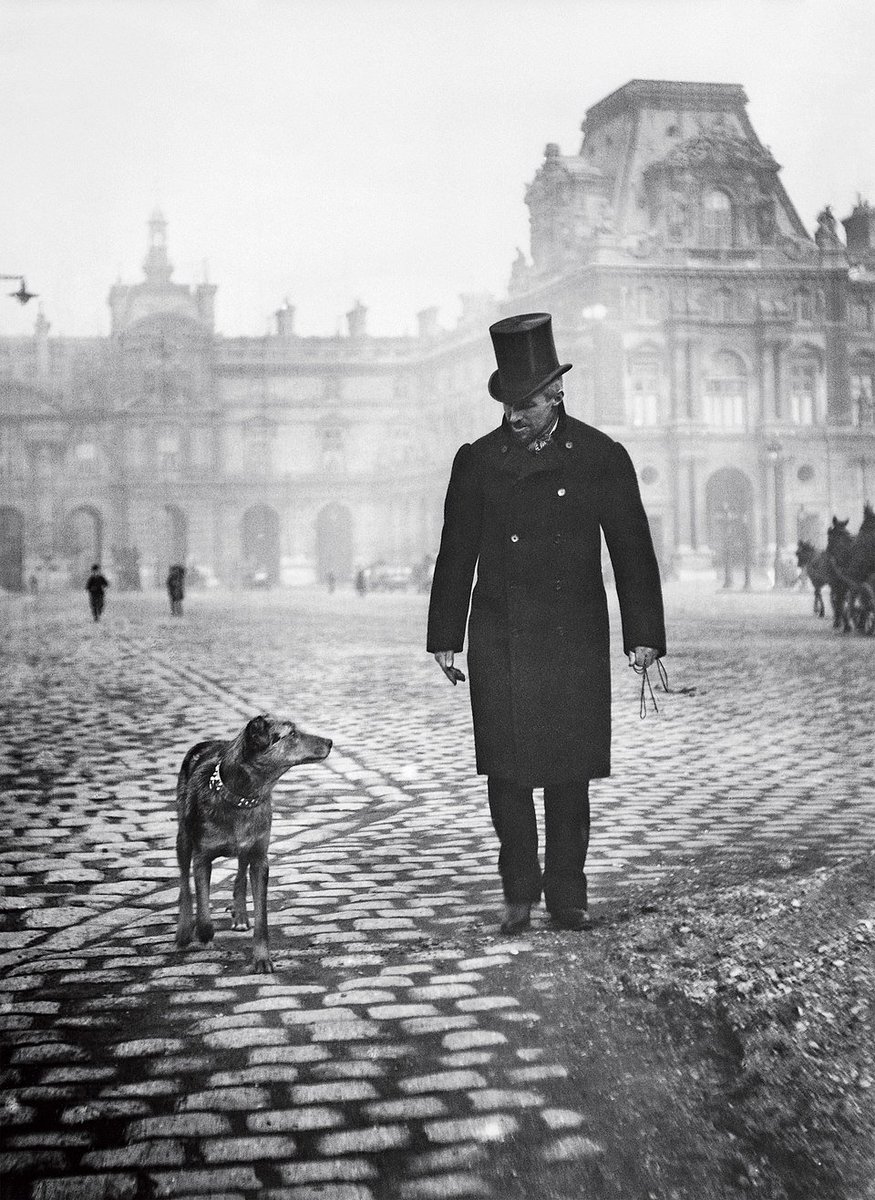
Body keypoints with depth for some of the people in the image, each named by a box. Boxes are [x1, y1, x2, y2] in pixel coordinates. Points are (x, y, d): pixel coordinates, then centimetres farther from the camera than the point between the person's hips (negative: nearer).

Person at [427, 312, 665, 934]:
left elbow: (633, 550, 4)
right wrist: (445, 638, 7)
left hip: (575, 644, -1)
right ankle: (519, 893, 14)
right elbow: (456, 553, 9)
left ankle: (567, 894, 15)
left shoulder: (602, 457, 2)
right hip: (500, 643, 1)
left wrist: (644, 634, -1)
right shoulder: (477, 461, 5)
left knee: (570, 773, 3)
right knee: (507, 772, 0)